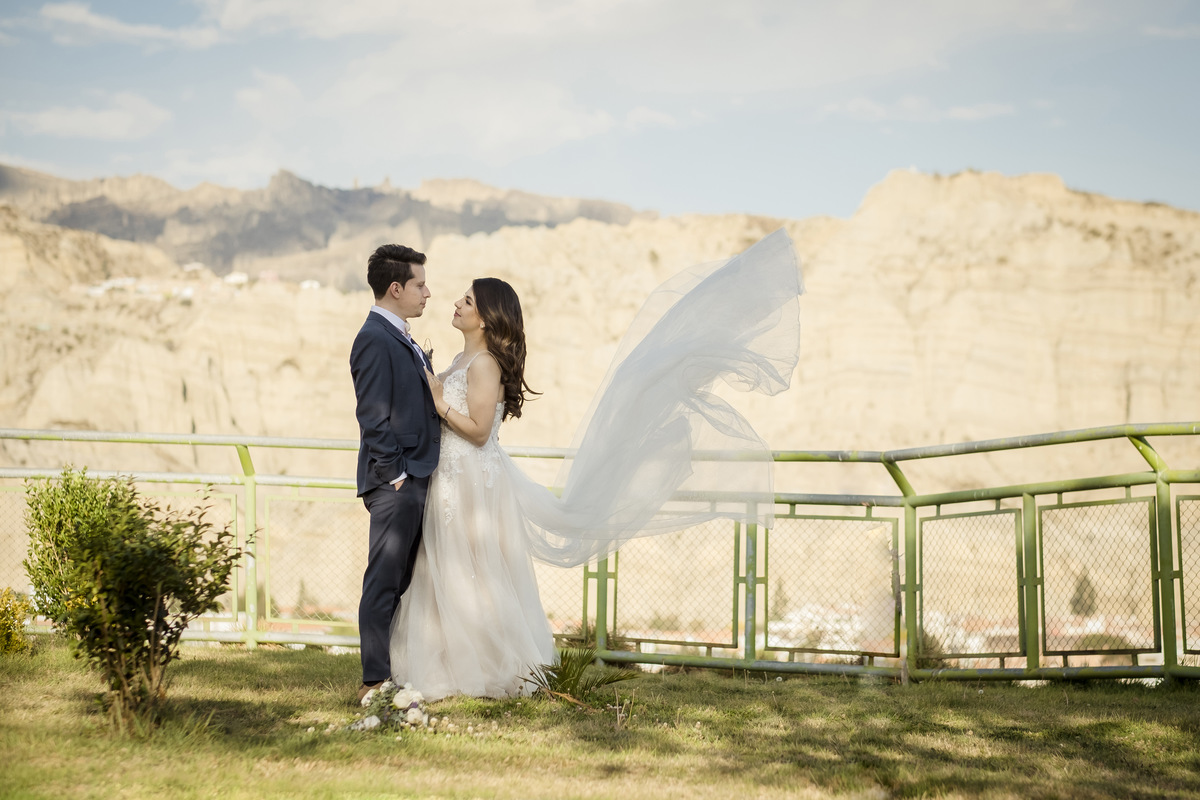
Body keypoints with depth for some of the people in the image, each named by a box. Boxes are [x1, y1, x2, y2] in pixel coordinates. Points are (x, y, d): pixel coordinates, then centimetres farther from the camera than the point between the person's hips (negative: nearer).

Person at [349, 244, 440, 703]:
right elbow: (373, 417, -17)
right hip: (395, 482, -10)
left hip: (413, 479, 10)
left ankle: (393, 671, 20)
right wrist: (394, 473, -17)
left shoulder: (399, 338, 18)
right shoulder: (375, 339, -13)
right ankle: (375, 681, -2)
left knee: (400, 581, 13)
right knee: (383, 580, -5)